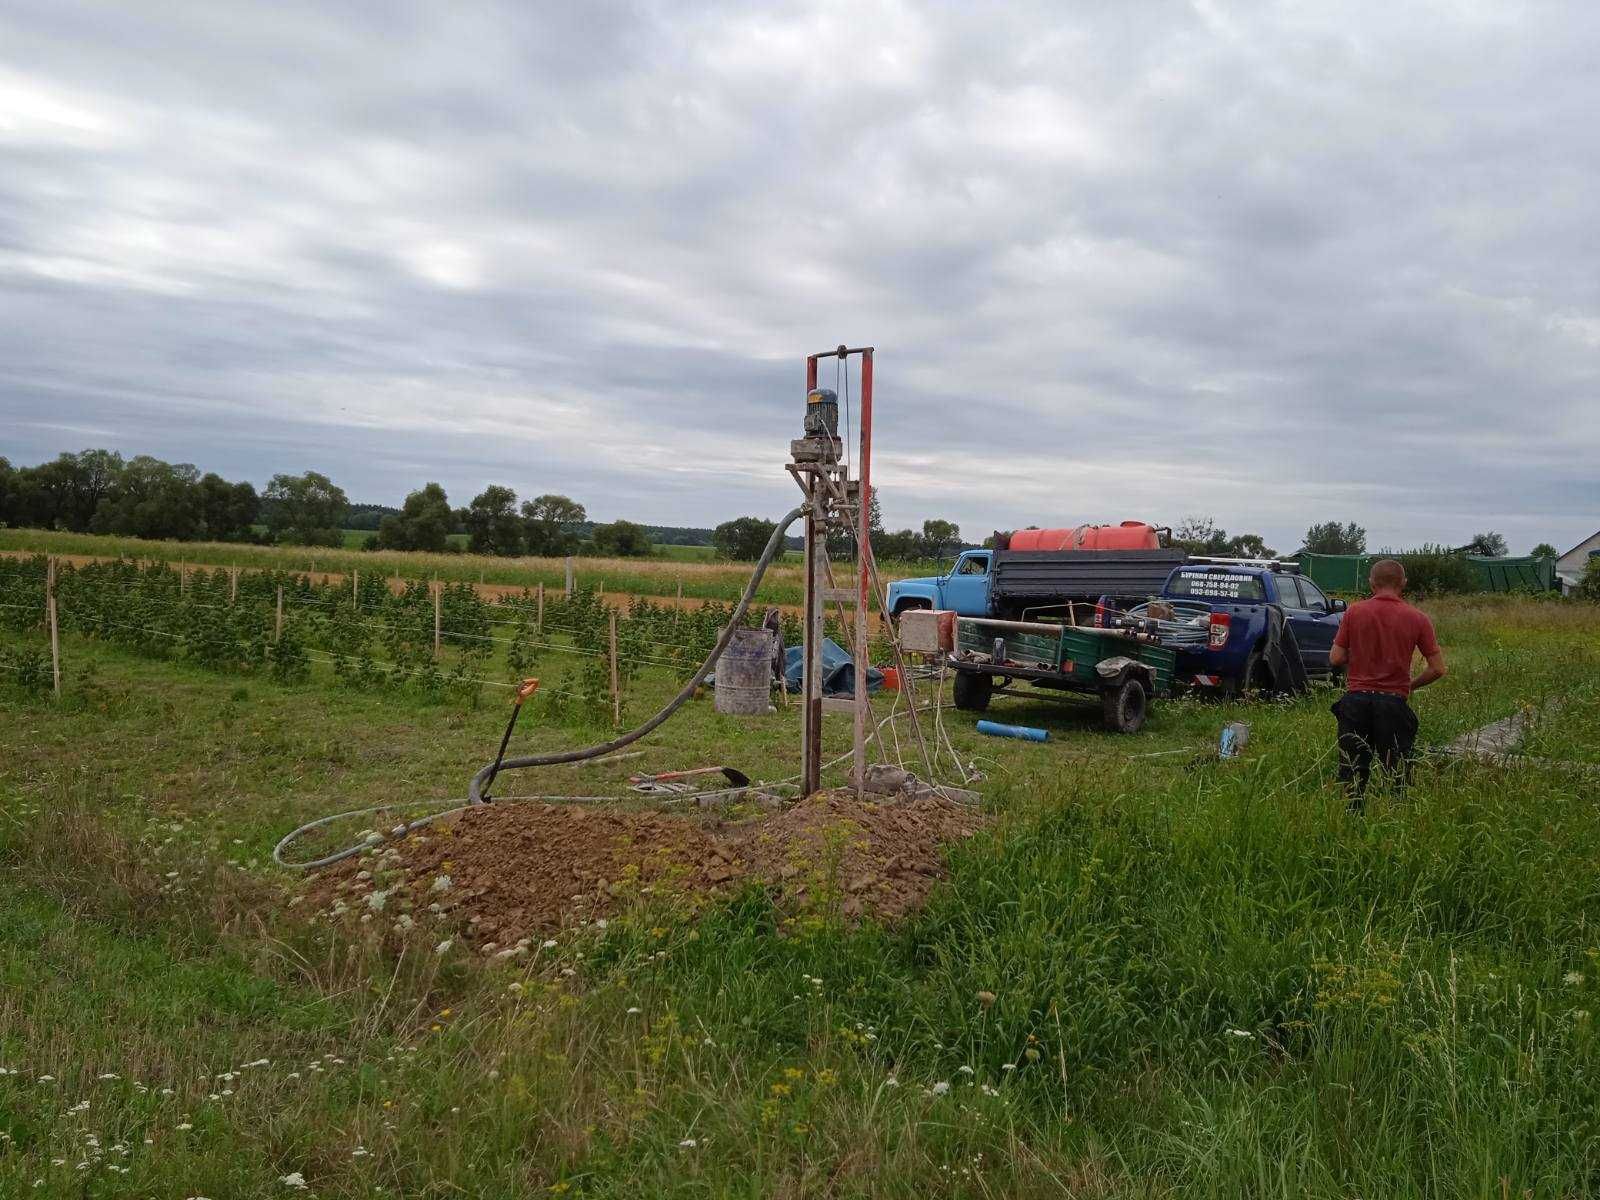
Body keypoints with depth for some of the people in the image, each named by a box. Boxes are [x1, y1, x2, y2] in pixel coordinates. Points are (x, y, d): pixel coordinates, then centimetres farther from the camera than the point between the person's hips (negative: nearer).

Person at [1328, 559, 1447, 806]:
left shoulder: (1354, 612, -1)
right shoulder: (1417, 618, -2)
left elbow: (1336, 659, -1)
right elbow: (1437, 669, -1)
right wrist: (1411, 685, 15)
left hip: (1355, 700, 1)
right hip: (1393, 702, -1)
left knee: (1352, 773, 8)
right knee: (1398, 775, 8)